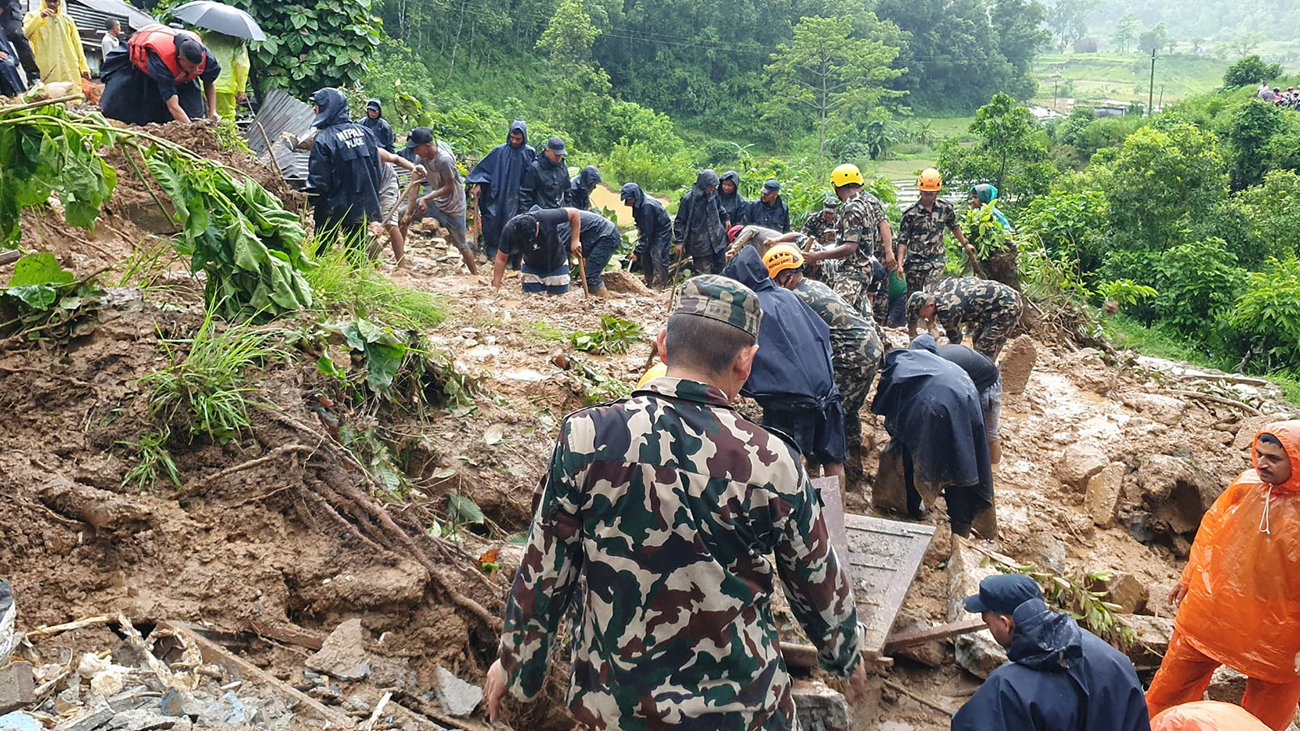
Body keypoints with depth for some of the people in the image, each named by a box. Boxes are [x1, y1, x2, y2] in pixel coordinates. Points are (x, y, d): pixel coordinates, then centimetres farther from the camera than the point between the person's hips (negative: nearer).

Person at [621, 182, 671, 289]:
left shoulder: (647, 206, -31)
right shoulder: (638, 204, -4)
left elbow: (646, 232, -29)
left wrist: (637, 251, -26)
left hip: (662, 232, -10)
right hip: (651, 231, 10)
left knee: (657, 258, -14)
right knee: (645, 257, 9)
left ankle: (658, 287, -11)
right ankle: (649, 283, 19)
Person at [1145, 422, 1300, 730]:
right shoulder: (1246, 486, -8)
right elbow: (1212, 533, 7)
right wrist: (1188, 579, 13)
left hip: (1273, 632, -3)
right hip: (1212, 610, 3)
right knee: (1170, 689, 15)